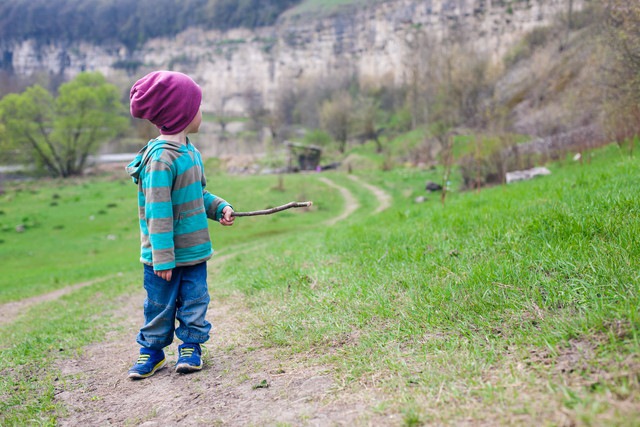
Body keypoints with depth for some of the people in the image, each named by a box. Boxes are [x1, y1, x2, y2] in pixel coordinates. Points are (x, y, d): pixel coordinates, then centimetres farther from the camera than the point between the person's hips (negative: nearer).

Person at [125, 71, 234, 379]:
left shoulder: (189, 151, 6)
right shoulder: (161, 157, -22)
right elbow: (158, 212, -22)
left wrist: (219, 207, 4)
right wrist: (163, 259, -22)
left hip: (194, 249, 7)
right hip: (165, 255, -7)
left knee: (194, 301, 14)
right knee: (160, 305, 9)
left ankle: (191, 346, 29)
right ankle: (152, 349, 26)